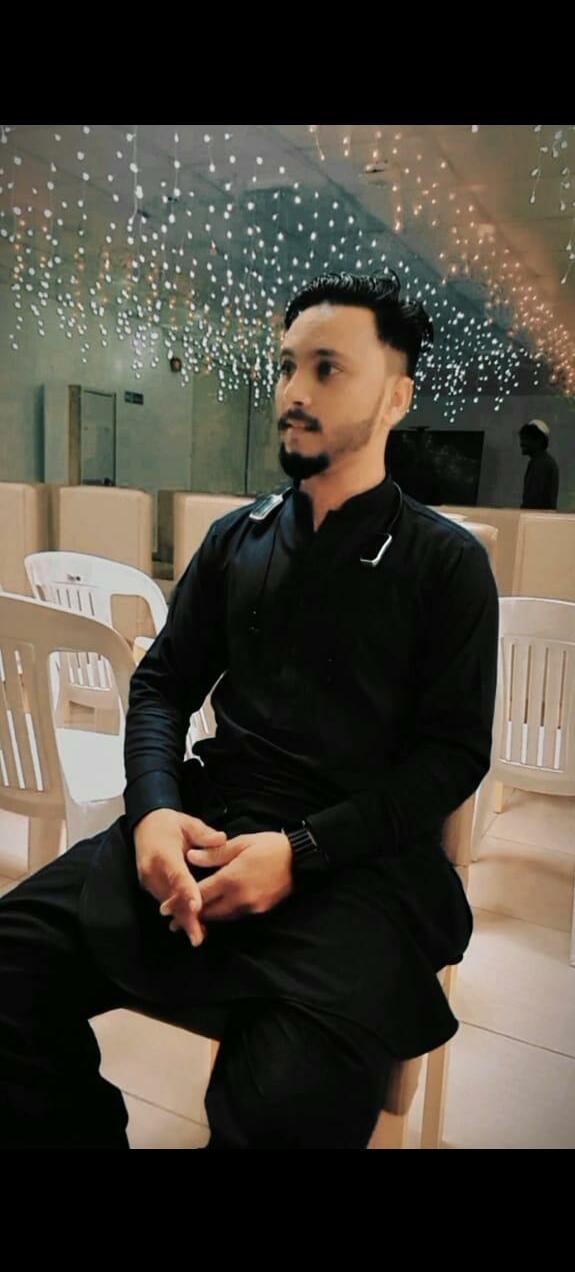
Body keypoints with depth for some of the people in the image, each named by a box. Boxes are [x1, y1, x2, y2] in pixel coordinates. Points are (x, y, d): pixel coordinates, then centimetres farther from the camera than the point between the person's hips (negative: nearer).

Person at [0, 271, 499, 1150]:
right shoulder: (236, 537, 13)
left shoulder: (447, 563, 1)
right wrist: (155, 808, -8)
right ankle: (82, 1133, 8)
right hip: (206, 823, 4)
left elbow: (454, 751, -4)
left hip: (358, 856, -3)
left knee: (291, 1100, -30)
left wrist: (301, 851, -17)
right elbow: (162, 683, 13)